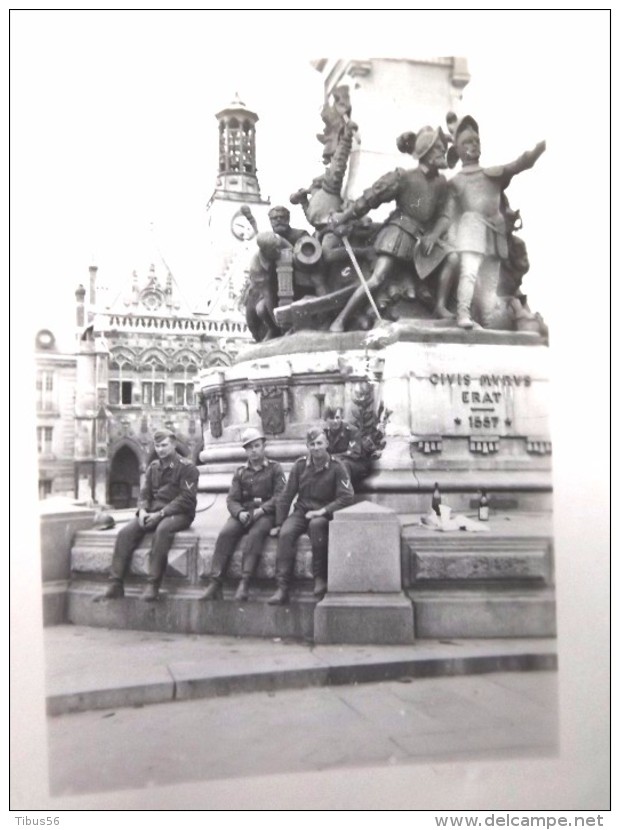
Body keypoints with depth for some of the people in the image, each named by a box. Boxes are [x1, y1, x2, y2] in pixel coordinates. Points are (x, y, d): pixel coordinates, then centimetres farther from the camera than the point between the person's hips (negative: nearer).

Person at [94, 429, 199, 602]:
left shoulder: (186, 467, -4)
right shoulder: (153, 467, 16)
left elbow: (186, 499, -12)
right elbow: (144, 494, 15)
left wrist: (161, 513, -20)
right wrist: (143, 510, -8)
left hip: (179, 513, -6)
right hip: (153, 512, 6)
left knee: (162, 530, -38)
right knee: (125, 533, -17)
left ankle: (153, 585, -34)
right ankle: (115, 585, -15)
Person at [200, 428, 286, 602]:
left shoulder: (274, 468, 8)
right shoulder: (241, 472, 17)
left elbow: (280, 496, -3)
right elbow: (231, 499, 9)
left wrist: (260, 510, -17)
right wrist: (240, 513, -14)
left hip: (266, 514, -3)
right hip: (243, 514, 3)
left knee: (256, 533, -34)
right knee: (225, 533, -25)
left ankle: (244, 584, -37)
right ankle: (215, 584, -28)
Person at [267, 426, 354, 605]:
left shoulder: (336, 467, -4)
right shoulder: (300, 465, 4)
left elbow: (346, 497, -10)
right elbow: (286, 497, 7)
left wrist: (323, 511, -19)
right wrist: (278, 523, 4)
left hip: (324, 515, -3)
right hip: (301, 511, 3)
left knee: (316, 525, -37)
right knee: (285, 534, -26)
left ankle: (320, 579, -25)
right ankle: (282, 588, -25)